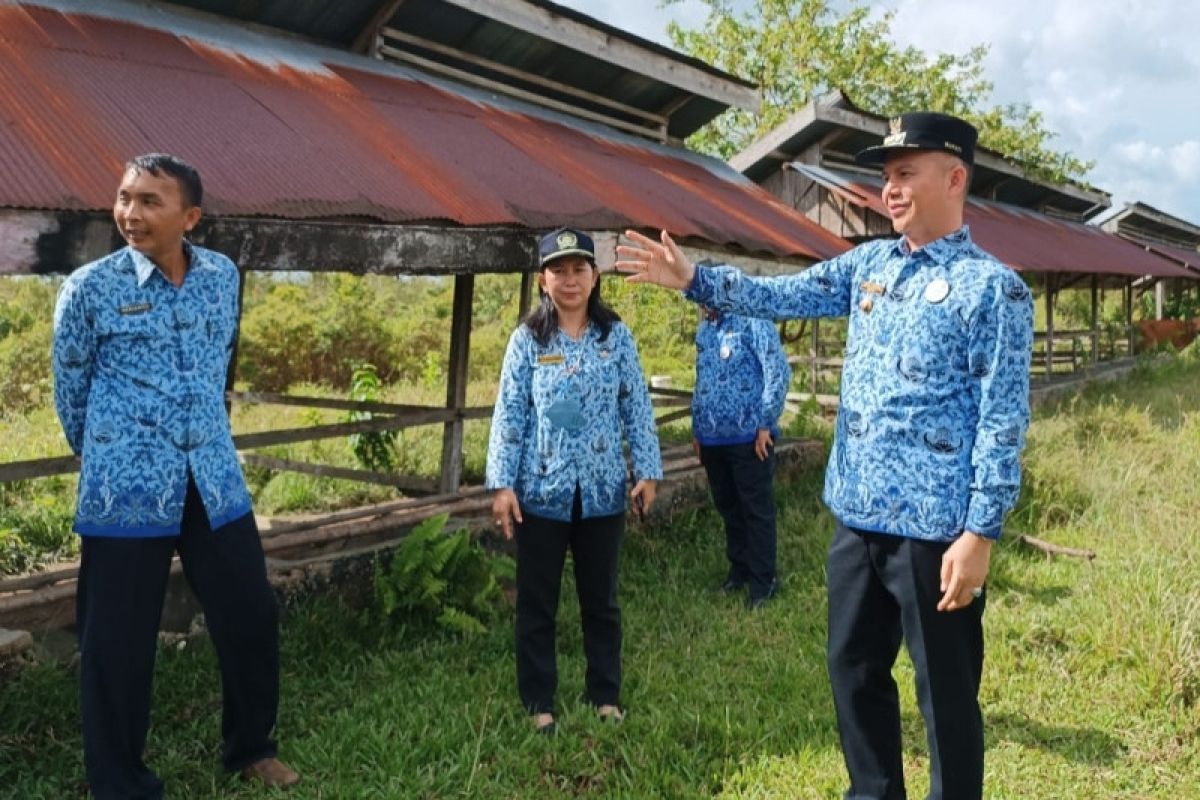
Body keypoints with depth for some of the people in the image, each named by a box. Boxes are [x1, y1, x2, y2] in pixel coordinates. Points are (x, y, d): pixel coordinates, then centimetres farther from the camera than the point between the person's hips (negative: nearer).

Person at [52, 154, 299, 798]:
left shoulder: (223, 276, 3)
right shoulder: (89, 287, -8)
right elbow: (70, 390, 4)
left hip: (214, 481, 4)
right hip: (126, 491, -4)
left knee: (251, 616, 12)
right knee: (118, 642, 5)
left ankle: (250, 747, 35)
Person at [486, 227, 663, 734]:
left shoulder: (615, 335, 1)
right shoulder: (527, 339, -3)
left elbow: (637, 406, 4)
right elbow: (509, 413, -4)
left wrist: (648, 470, 0)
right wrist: (502, 483, -8)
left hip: (602, 491, 1)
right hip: (542, 491, -1)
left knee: (601, 599, 14)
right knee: (536, 602, 8)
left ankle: (606, 697, 28)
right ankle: (539, 703, 23)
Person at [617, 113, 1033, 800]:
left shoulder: (994, 288, -10)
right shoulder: (869, 264, 10)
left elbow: (1003, 419, -14)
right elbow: (780, 295, 8)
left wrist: (980, 533, -17)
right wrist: (693, 278, -6)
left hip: (935, 528, -7)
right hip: (857, 517, 7)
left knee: (946, 692, 6)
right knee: (855, 670, 19)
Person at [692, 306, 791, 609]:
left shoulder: (752, 320, -10)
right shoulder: (704, 330, 14)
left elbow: (779, 370, -16)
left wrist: (765, 424, -15)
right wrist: (697, 429, 18)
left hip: (748, 437, -7)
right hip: (713, 439, 7)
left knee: (756, 511, 2)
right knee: (728, 508, 16)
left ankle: (762, 581, 12)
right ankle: (739, 569, 31)